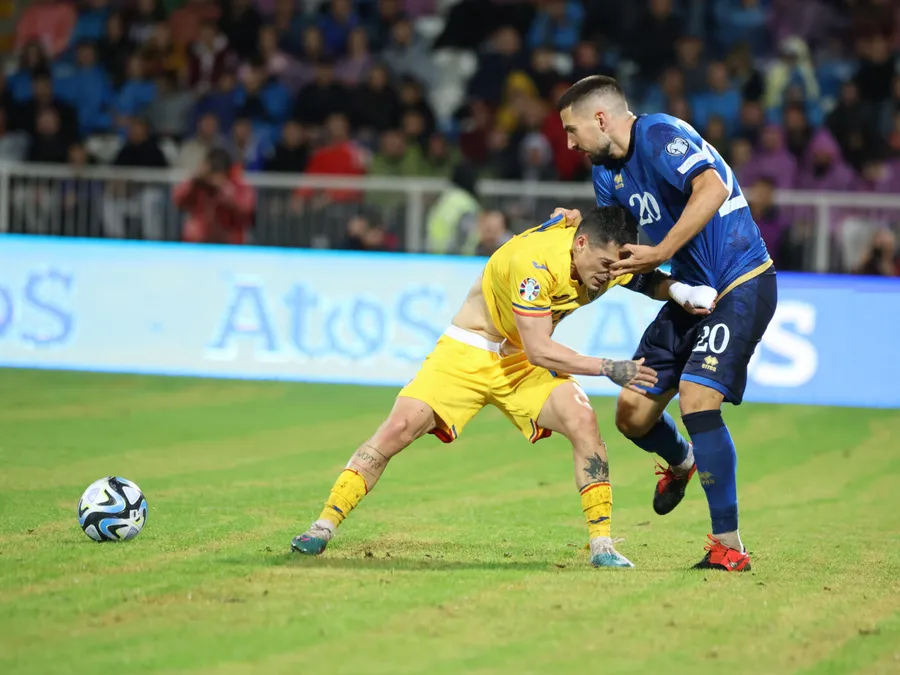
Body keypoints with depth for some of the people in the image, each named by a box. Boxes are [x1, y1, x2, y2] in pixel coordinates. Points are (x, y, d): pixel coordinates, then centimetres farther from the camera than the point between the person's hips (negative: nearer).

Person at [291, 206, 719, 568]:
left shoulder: (609, 259, -12)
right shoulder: (533, 261, -33)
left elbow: (649, 280, 9)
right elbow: (539, 349, -31)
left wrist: (682, 292, -14)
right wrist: (608, 368, -35)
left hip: (525, 361, 5)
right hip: (467, 352, -5)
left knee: (582, 420, -21)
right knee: (400, 427, -18)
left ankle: (601, 544, -14)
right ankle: (324, 526, -8)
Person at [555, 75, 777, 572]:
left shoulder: (660, 135, -18)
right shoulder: (607, 172, 10)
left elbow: (712, 189, -33)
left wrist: (662, 253, -31)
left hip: (741, 286, -9)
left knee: (697, 400, -22)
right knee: (632, 415, 8)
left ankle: (729, 546, -16)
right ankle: (681, 462, 44)